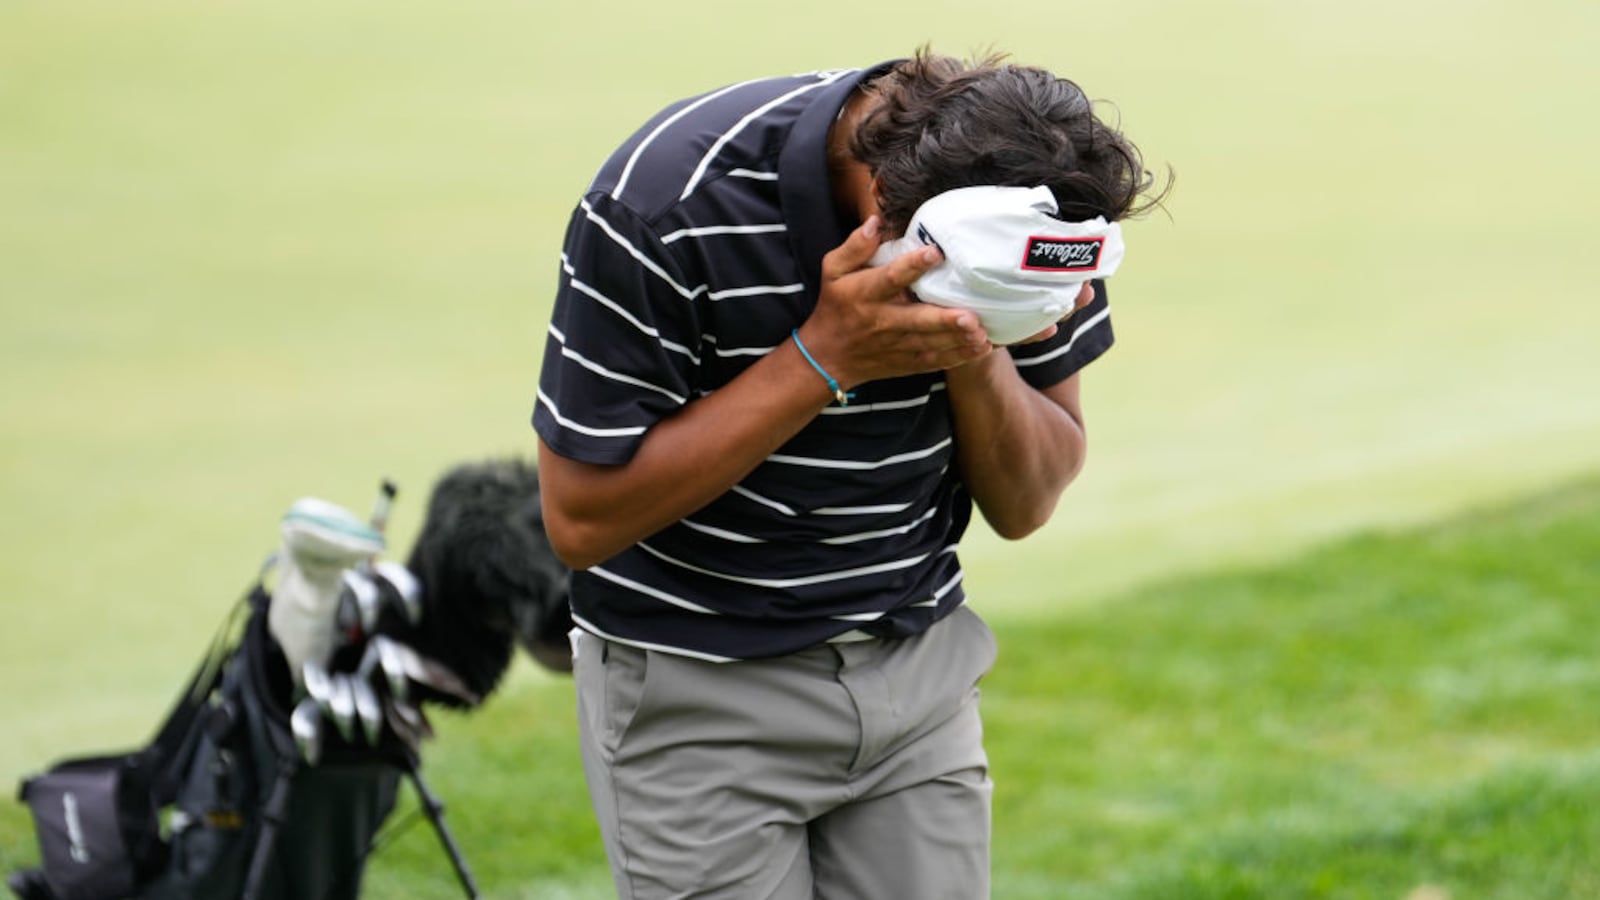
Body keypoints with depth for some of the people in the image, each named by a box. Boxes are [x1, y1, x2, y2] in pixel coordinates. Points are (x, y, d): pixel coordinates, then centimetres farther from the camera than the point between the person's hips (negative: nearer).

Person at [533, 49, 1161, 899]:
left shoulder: (1034, 187, -10)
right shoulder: (667, 203, -24)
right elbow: (581, 519, -20)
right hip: (698, 691, -4)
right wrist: (826, 358, -26)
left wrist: (980, 355, -24)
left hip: (919, 669, 4)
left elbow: (1026, 506, -3)